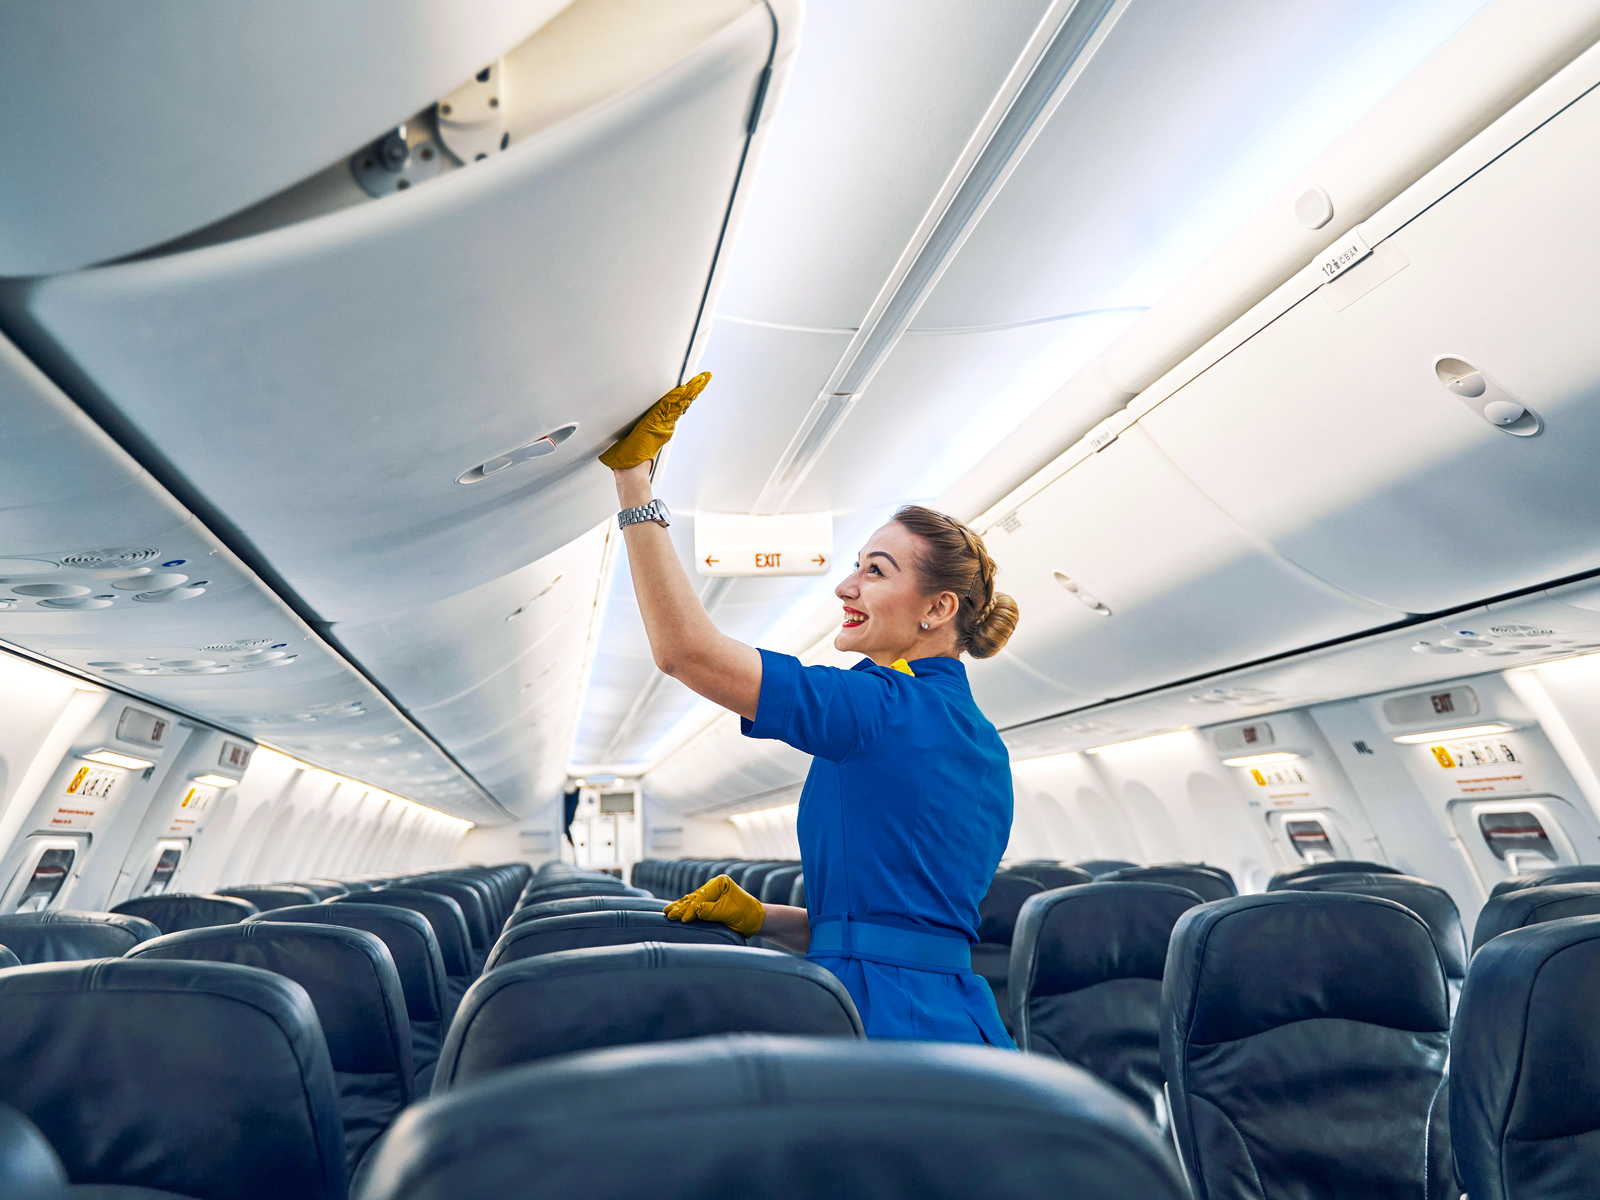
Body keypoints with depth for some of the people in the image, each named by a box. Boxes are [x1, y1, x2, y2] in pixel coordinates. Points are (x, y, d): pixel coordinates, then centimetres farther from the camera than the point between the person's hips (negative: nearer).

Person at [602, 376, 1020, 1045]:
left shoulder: (890, 709, -20)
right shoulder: (983, 744, 8)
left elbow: (685, 649, -24)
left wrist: (633, 473, -19)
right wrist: (760, 918, 8)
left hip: (890, 1025, -8)